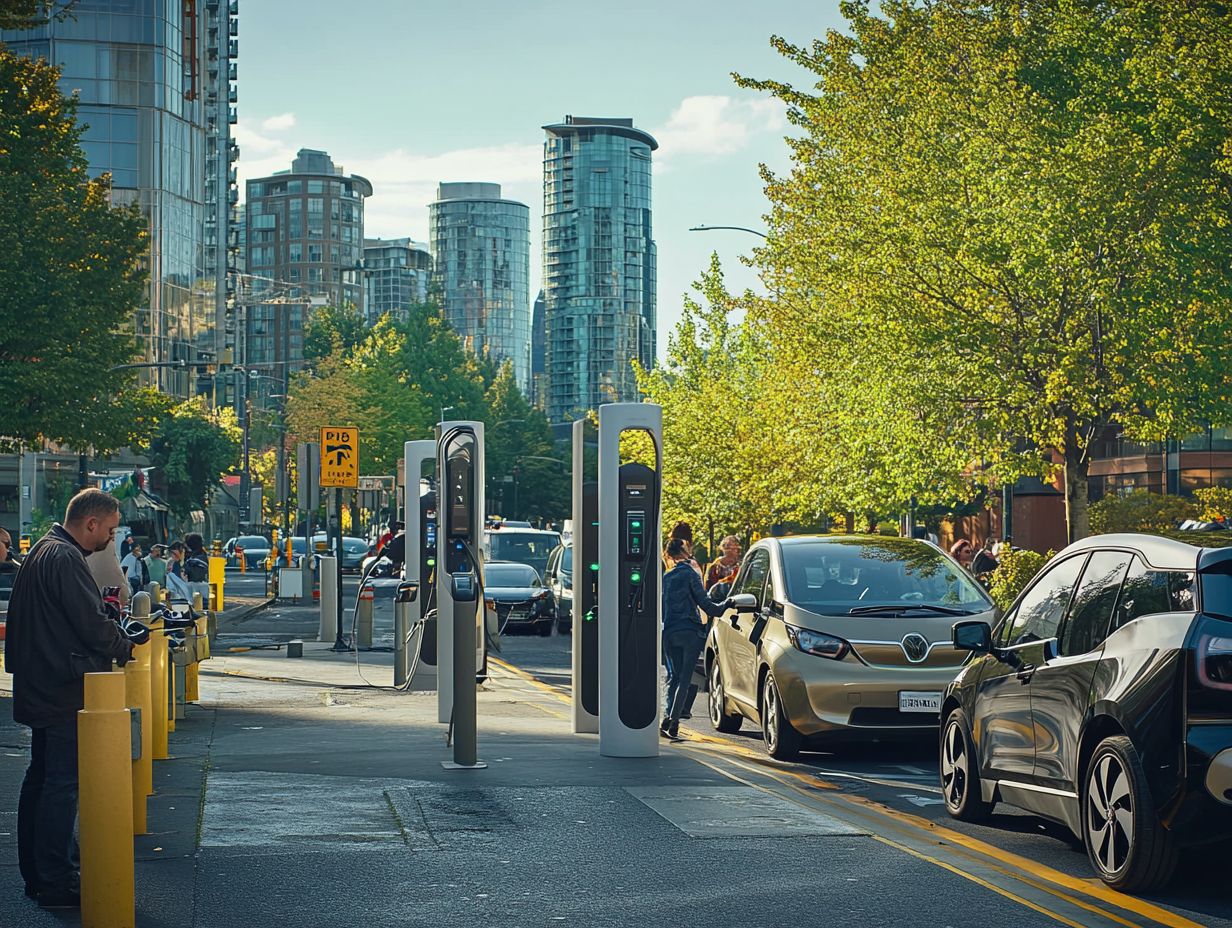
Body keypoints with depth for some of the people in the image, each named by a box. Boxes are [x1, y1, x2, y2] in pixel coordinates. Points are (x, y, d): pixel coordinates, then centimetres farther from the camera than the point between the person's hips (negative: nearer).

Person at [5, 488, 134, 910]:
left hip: (39, 685, 11)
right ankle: (55, 882, -7)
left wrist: (114, 641, 12)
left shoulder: (43, 551, 16)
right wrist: (125, 648, -3)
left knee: (41, 779, 16)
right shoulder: (66, 559, -18)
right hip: (64, 690, -11)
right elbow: (93, 625, -20)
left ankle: (36, 872, 23)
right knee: (63, 784, -8)